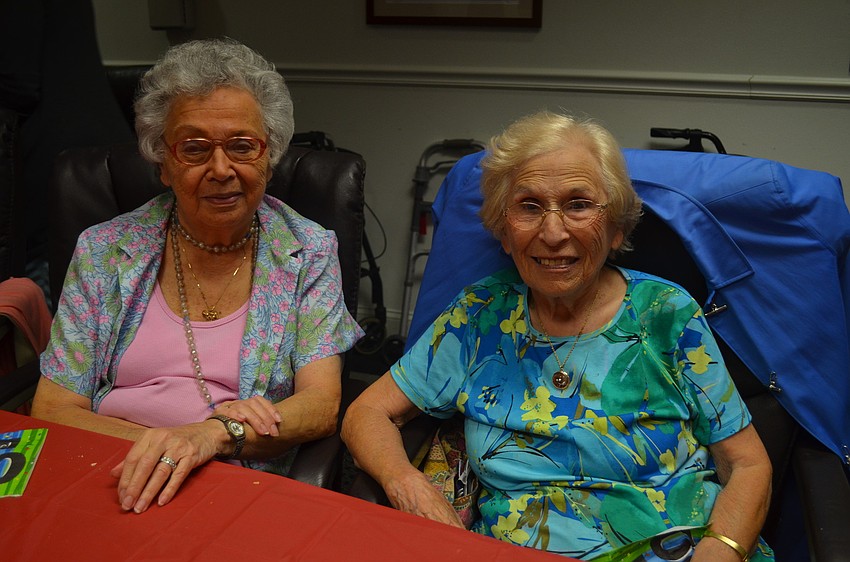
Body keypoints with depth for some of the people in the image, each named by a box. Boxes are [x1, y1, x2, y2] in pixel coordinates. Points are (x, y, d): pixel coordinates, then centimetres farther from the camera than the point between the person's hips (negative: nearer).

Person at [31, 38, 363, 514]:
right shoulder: (103, 251, 5)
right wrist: (162, 444, -17)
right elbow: (51, 412, 1)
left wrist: (215, 436, -25)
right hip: (111, 487, 1)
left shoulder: (309, 253, 0)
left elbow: (322, 406, -8)